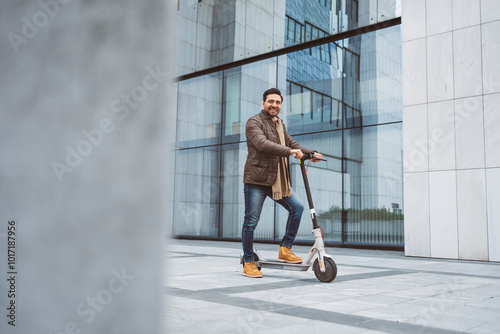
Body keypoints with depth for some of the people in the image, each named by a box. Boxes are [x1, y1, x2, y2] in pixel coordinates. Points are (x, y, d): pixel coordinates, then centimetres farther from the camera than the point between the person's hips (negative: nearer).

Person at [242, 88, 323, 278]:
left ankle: (285, 250, 12)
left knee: (297, 207, 1)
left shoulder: (280, 125, 20)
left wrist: (311, 153, 12)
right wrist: (290, 152, -32)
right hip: (256, 179, -7)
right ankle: (248, 263, 10)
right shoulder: (254, 122, -6)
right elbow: (262, 144, -23)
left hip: (277, 181, 7)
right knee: (251, 221, -3)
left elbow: (292, 144, 28)